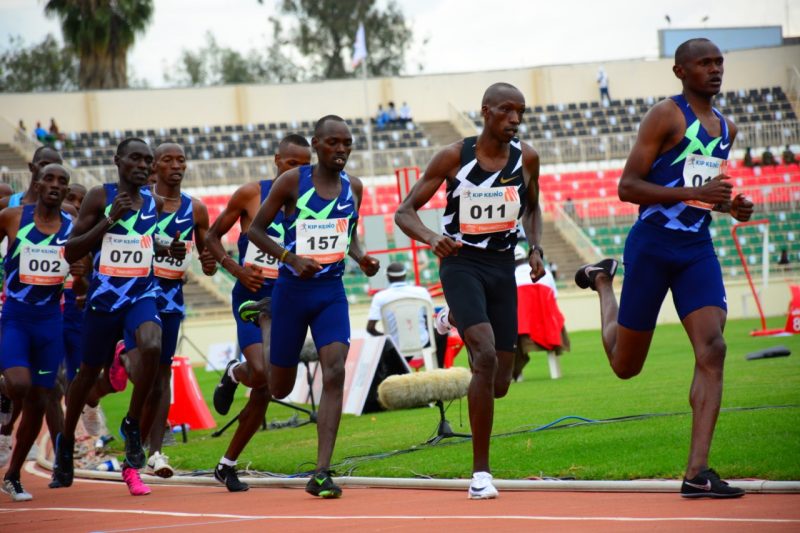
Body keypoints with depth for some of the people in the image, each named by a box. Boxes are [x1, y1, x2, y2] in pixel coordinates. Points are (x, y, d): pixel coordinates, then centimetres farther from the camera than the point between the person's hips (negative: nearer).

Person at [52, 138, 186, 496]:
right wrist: (110, 219, -18)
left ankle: (132, 426, -9)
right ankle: (66, 442, 37)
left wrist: (168, 250, 3)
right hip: (104, 296, -2)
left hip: (142, 294, 2)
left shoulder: (153, 202, 6)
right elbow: (71, 252, -9)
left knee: (152, 349, -29)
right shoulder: (100, 197, -7)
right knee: (89, 373, 13)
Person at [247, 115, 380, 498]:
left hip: (331, 293, 2)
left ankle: (321, 473, -19)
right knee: (279, 388, 8)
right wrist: (291, 258, -18)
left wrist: (361, 257, -2)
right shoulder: (292, 181, -8)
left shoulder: (353, 187, 5)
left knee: (334, 373, -18)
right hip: (291, 291, -2)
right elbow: (255, 229, -4)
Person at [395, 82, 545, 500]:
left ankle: (454, 319, 42)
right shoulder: (453, 157, -9)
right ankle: (480, 472, -17)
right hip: (461, 263, -4)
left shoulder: (526, 158, 1)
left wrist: (535, 248, 2)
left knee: (499, 383, 6)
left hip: (502, 266, 4)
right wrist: (431, 238, -26)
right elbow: (405, 212, -6)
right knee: (486, 358, -25)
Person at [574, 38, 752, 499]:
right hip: (653, 246, -5)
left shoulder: (726, 129, 14)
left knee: (712, 350, -16)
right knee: (625, 365, 9)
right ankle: (602, 280, 41)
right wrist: (695, 193, -23)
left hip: (698, 249, 5)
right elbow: (627, 187, -13)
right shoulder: (666, 116, -8)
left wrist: (729, 206, 7)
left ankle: (697, 472, -19)